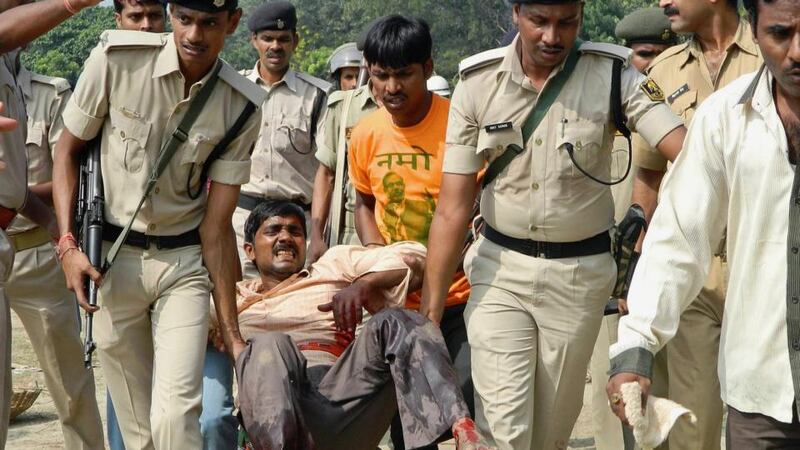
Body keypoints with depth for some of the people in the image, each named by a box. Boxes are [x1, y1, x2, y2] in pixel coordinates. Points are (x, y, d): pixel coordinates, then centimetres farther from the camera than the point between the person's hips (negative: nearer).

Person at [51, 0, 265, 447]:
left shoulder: (241, 108, -9)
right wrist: (68, 243, -9)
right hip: (110, 256, 0)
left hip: (185, 263, 0)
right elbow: (68, 150, 1)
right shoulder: (116, 59, -13)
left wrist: (232, 332, -5)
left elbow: (217, 224, -5)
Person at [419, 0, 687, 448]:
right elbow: (453, 209, -7)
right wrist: (430, 313, -10)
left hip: (581, 272, 0)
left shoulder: (613, 74, -10)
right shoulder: (478, 83, -7)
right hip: (500, 267, 0)